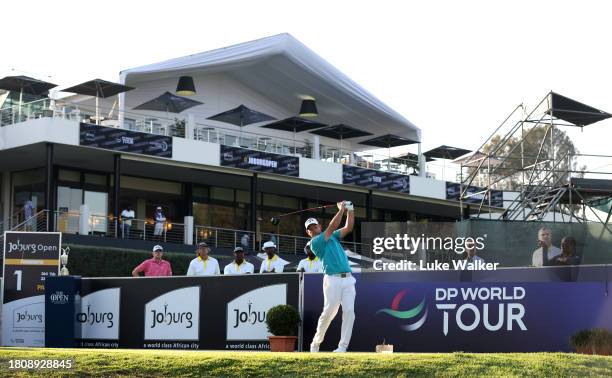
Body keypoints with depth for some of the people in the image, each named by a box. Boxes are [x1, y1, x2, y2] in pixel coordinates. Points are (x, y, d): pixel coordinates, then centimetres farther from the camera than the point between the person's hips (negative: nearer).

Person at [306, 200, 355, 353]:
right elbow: (332, 227, -5)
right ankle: (315, 343, 10)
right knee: (329, 312, -9)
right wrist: (341, 209, -2)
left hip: (348, 279, 5)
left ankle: (342, 347, -8)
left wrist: (350, 210, 7)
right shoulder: (314, 242, 2)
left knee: (349, 312, -8)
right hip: (333, 279, -5)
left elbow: (348, 227, 17)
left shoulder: (332, 236, 24)